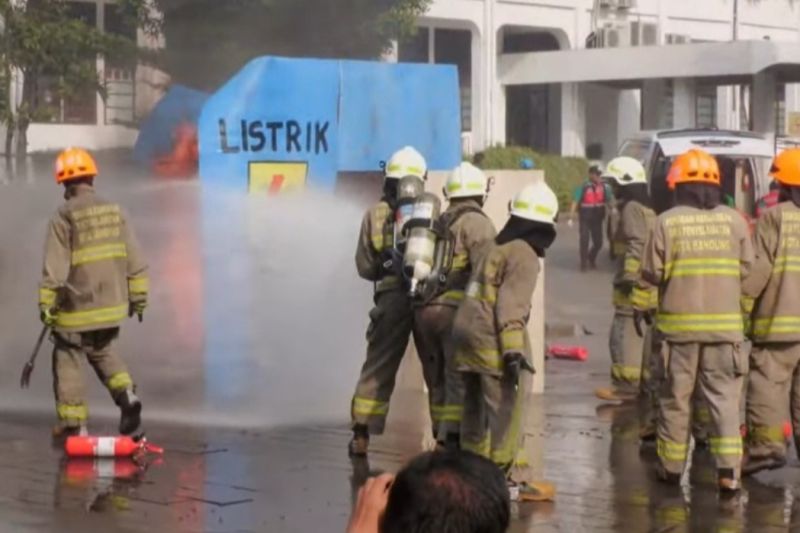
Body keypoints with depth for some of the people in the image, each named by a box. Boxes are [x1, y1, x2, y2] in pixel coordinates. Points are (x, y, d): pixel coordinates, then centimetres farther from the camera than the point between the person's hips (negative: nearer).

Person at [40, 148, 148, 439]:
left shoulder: (63, 217, -12)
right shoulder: (115, 211, 3)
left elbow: (54, 267, -13)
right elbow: (134, 259, 6)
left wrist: (46, 303, -5)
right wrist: (138, 295, 13)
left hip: (77, 307, -5)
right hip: (112, 304, 5)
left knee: (68, 360, 8)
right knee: (103, 351, 25)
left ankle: (73, 423, 10)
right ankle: (126, 394, 5)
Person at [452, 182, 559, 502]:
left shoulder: (495, 246, 17)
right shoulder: (524, 256, -10)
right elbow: (511, 306, -18)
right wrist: (514, 350, -20)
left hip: (468, 333, 9)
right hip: (493, 342, -9)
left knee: (476, 409, 16)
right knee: (506, 410, -4)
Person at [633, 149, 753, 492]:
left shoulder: (667, 222, -5)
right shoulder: (734, 220, 1)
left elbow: (651, 273, -3)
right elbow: (747, 270, 6)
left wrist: (642, 306, 12)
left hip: (679, 324, -1)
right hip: (725, 323, 1)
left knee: (676, 397, 10)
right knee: (723, 396, 5)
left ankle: (671, 467, 20)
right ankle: (729, 469, -5)